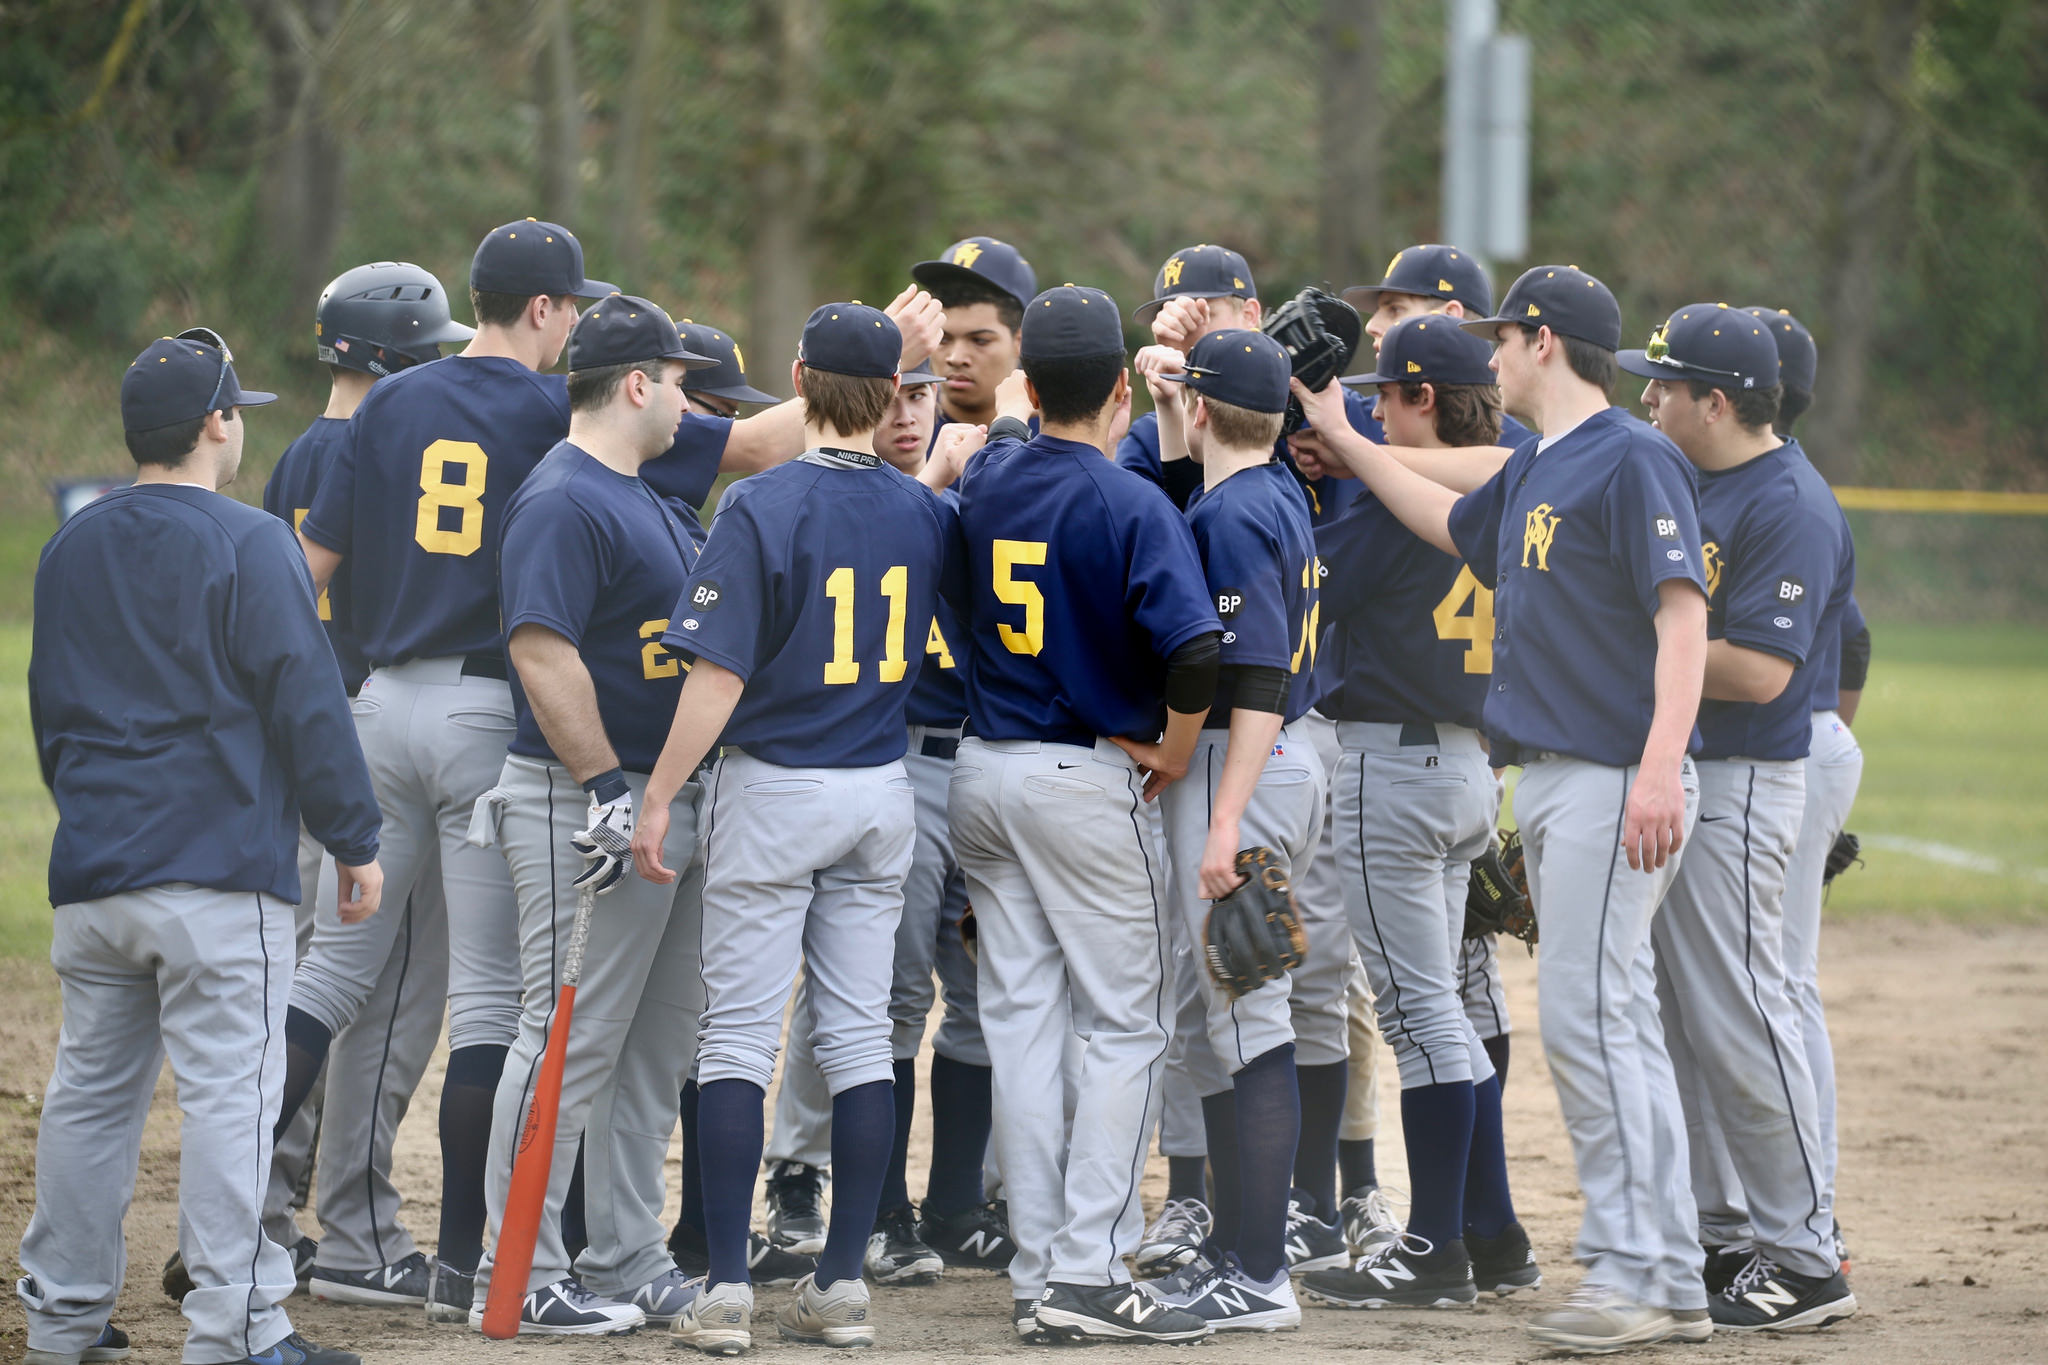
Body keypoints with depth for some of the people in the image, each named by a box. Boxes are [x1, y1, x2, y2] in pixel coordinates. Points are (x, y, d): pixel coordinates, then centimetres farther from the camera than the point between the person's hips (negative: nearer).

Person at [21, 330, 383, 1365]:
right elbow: (306, 699, -11)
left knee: (91, 1088, 13)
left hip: (90, 871, 7)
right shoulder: (247, 543, -8)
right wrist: (353, 839, -5)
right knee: (229, 1091, -7)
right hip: (220, 866, -7)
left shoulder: (70, 549, 14)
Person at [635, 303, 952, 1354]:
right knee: (859, 1035, 8)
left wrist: (659, 797, -12)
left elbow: (719, 677, -18)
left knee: (738, 1036, -1)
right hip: (883, 793, 5)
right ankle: (844, 1281, 9)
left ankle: (725, 1287, -4)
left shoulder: (762, 507, -15)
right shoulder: (924, 511, 1)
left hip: (773, 792, -5)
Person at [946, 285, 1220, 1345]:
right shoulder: (1131, 507, -15)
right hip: (1084, 780, -6)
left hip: (983, 771, 6)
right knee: (1123, 1023, 0)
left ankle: (1037, 1276, 8)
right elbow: (1195, 650, -25)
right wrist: (1172, 753, -9)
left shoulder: (988, 479, 3)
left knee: (1021, 1018, 8)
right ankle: (1088, 1268, -9)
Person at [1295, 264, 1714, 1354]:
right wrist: (1341, 439, 38)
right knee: (1617, 1019, 9)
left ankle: (1631, 1272, -11)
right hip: (1549, 776, 10)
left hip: (1614, 779, -10)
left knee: (1584, 1016, -13)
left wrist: (1660, 770, -30)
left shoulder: (1632, 459, -12)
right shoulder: (1534, 469, 17)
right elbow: (1456, 526, 37)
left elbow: (1682, 616, -20)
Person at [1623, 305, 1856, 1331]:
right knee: (1675, 1018, 13)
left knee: (1737, 1021, -9)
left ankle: (1804, 1257, -3)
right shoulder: (1682, 480, 12)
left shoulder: (1791, 507, -16)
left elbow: (1757, 669, -24)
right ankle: (1719, 1231, 21)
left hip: (1738, 789, -10)